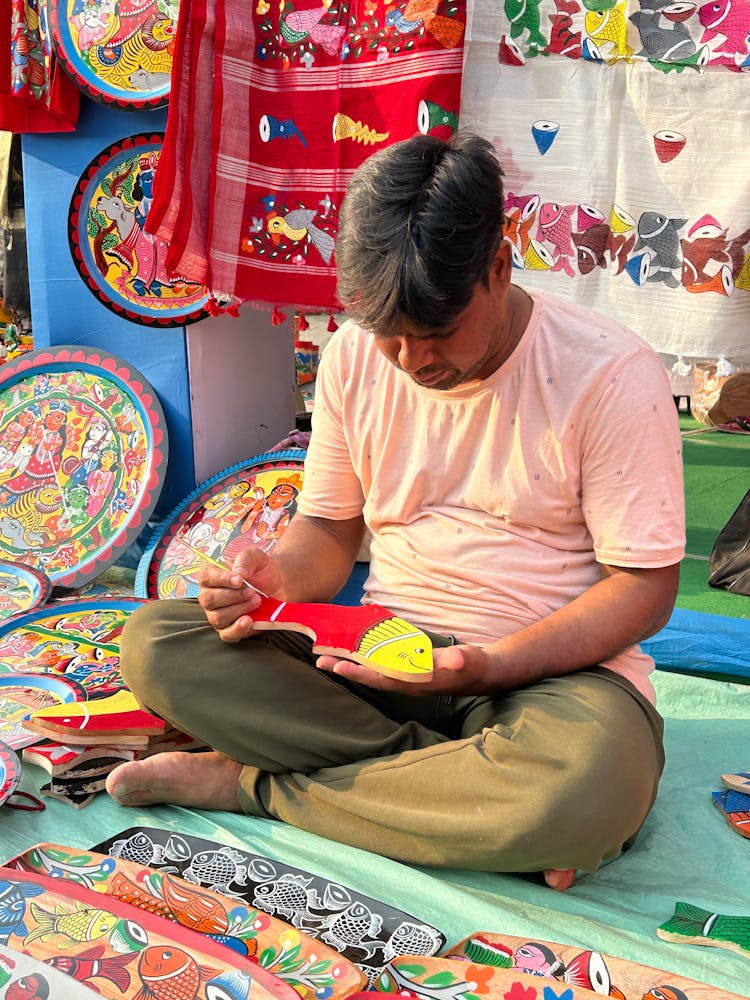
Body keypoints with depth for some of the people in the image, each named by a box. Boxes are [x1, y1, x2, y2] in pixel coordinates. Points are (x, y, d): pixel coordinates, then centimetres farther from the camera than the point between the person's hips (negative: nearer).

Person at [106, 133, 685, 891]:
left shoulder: (612, 374, -12)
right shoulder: (353, 356, 2)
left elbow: (644, 589, -11)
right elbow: (330, 529, 10)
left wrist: (486, 666, -25)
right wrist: (279, 580, -15)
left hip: (553, 666, -3)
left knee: (594, 779, -40)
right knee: (153, 642, -16)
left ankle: (253, 783, -17)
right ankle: (482, 796, -19)